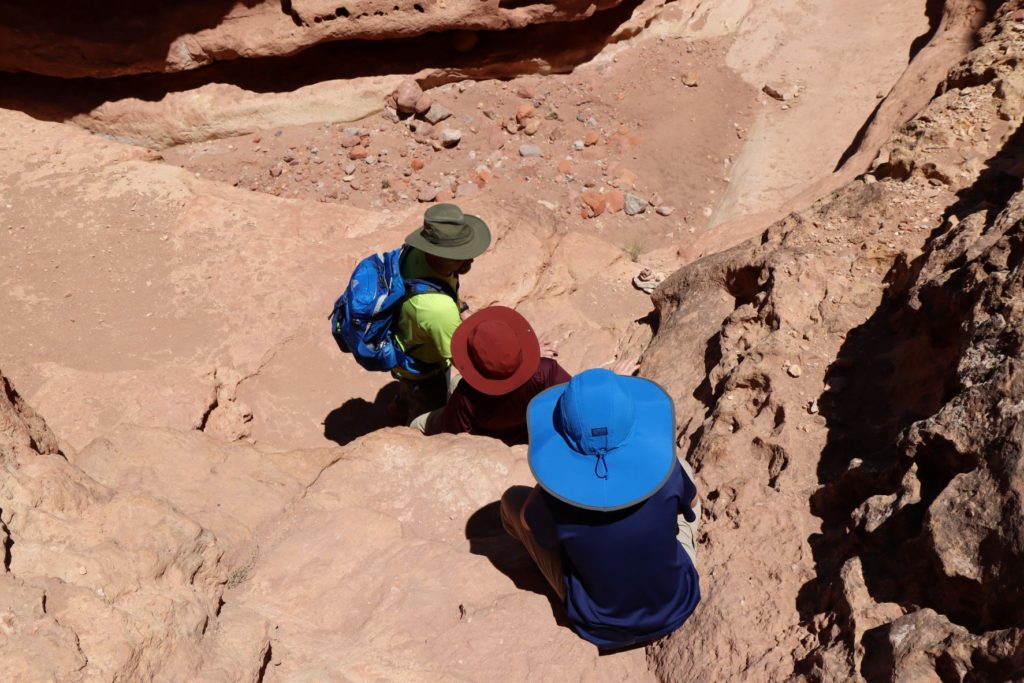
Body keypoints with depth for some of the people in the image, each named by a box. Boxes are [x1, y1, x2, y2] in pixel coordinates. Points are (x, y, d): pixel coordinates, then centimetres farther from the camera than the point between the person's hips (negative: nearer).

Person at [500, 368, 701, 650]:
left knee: (512, 499, 8)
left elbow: (528, 521, -8)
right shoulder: (664, 470, -30)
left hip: (603, 630, -1)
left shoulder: (555, 500, -34)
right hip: (677, 609, 2)